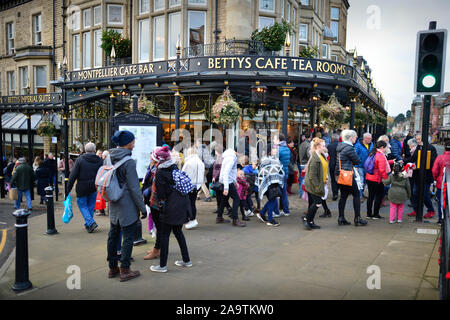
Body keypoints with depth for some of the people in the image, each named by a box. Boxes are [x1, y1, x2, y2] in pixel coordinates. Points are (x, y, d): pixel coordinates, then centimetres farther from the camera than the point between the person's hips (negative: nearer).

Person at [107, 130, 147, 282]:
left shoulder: (110, 157, 5)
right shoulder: (128, 161, -19)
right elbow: (134, 188, -18)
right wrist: (143, 208, -11)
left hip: (114, 205, 8)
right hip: (127, 206, -8)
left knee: (113, 235, 15)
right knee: (128, 238, 2)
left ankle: (112, 267, 27)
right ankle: (124, 271, 9)